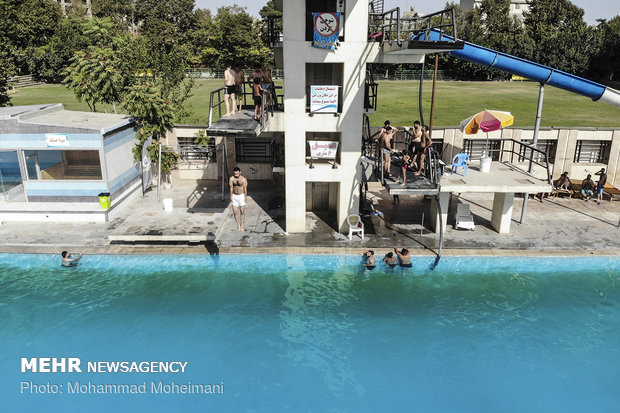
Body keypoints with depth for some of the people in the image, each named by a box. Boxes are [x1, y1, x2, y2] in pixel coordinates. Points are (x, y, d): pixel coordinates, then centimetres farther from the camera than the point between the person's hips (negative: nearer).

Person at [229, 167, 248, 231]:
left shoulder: (243, 179, -7)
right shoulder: (231, 179, -2)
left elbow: (245, 189, -6)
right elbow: (231, 188, -2)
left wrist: (245, 197, -9)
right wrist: (231, 197, -6)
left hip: (241, 196, -2)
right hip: (234, 196, 2)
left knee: (242, 211, -4)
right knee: (235, 211, 1)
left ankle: (242, 225, 9)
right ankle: (238, 226, 11)